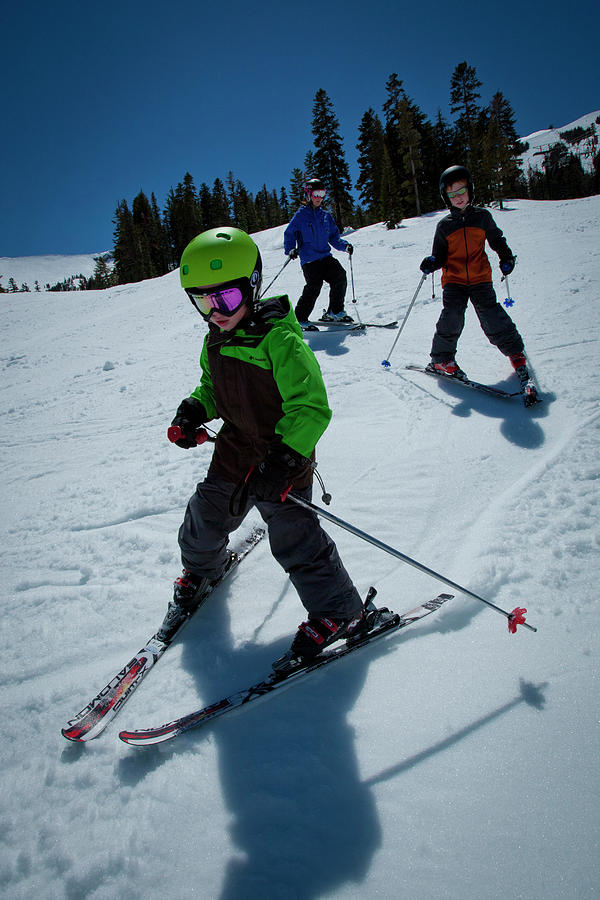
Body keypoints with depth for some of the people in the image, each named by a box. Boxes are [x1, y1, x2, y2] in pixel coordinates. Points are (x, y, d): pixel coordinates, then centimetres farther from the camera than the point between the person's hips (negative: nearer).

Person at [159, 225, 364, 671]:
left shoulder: (280, 340, -22)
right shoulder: (215, 342, 4)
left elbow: (311, 407, -26)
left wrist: (284, 459, -36)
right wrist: (195, 409, -1)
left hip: (282, 461, -7)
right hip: (233, 455, 8)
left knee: (295, 540, -4)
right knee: (206, 517, 20)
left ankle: (339, 612, 16)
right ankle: (200, 571, 53)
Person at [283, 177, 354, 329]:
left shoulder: (326, 216, 16)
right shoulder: (300, 215, 2)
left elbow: (334, 237, 19)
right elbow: (289, 234, 4)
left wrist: (345, 246, 1)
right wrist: (290, 250, -13)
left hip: (325, 256, 5)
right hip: (309, 259, -5)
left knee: (340, 276, -13)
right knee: (314, 286, -21)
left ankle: (335, 312, 2)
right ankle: (300, 319, -9)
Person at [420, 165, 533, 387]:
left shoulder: (482, 216, 8)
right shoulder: (444, 226, 6)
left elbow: (497, 240, 22)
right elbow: (441, 256, 10)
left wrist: (506, 257, 8)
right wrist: (432, 263, -11)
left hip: (480, 277, 0)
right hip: (453, 279, 0)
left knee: (491, 315, -12)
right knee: (452, 316, -19)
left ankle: (515, 352, 5)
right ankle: (441, 359, -5)